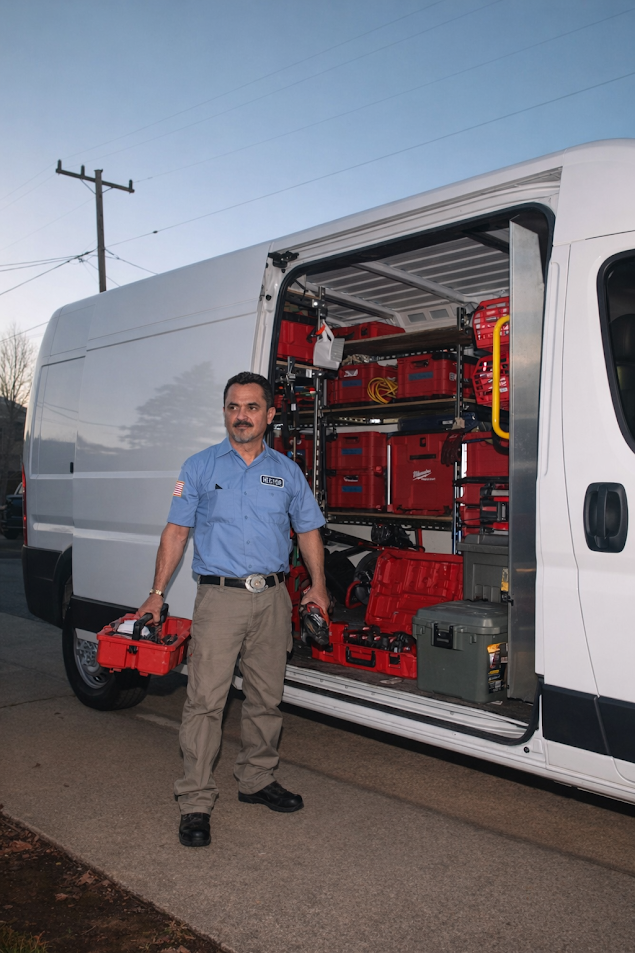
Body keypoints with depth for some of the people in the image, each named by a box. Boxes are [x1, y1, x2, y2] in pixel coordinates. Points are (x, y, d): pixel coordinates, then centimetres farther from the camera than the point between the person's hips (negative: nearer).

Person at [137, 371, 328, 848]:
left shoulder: (287, 471, 10)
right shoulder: (200, 467, 4)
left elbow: (308, 529, 15)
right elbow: (177, 531, 4)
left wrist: (318, 584, 4)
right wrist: (157, 593, -2)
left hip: (273, 598, 3)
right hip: (219, 595, -3)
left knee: (266, 697, 12)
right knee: (205, 698, -6)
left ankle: (258, 779, 29)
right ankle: (196, 801, 4)